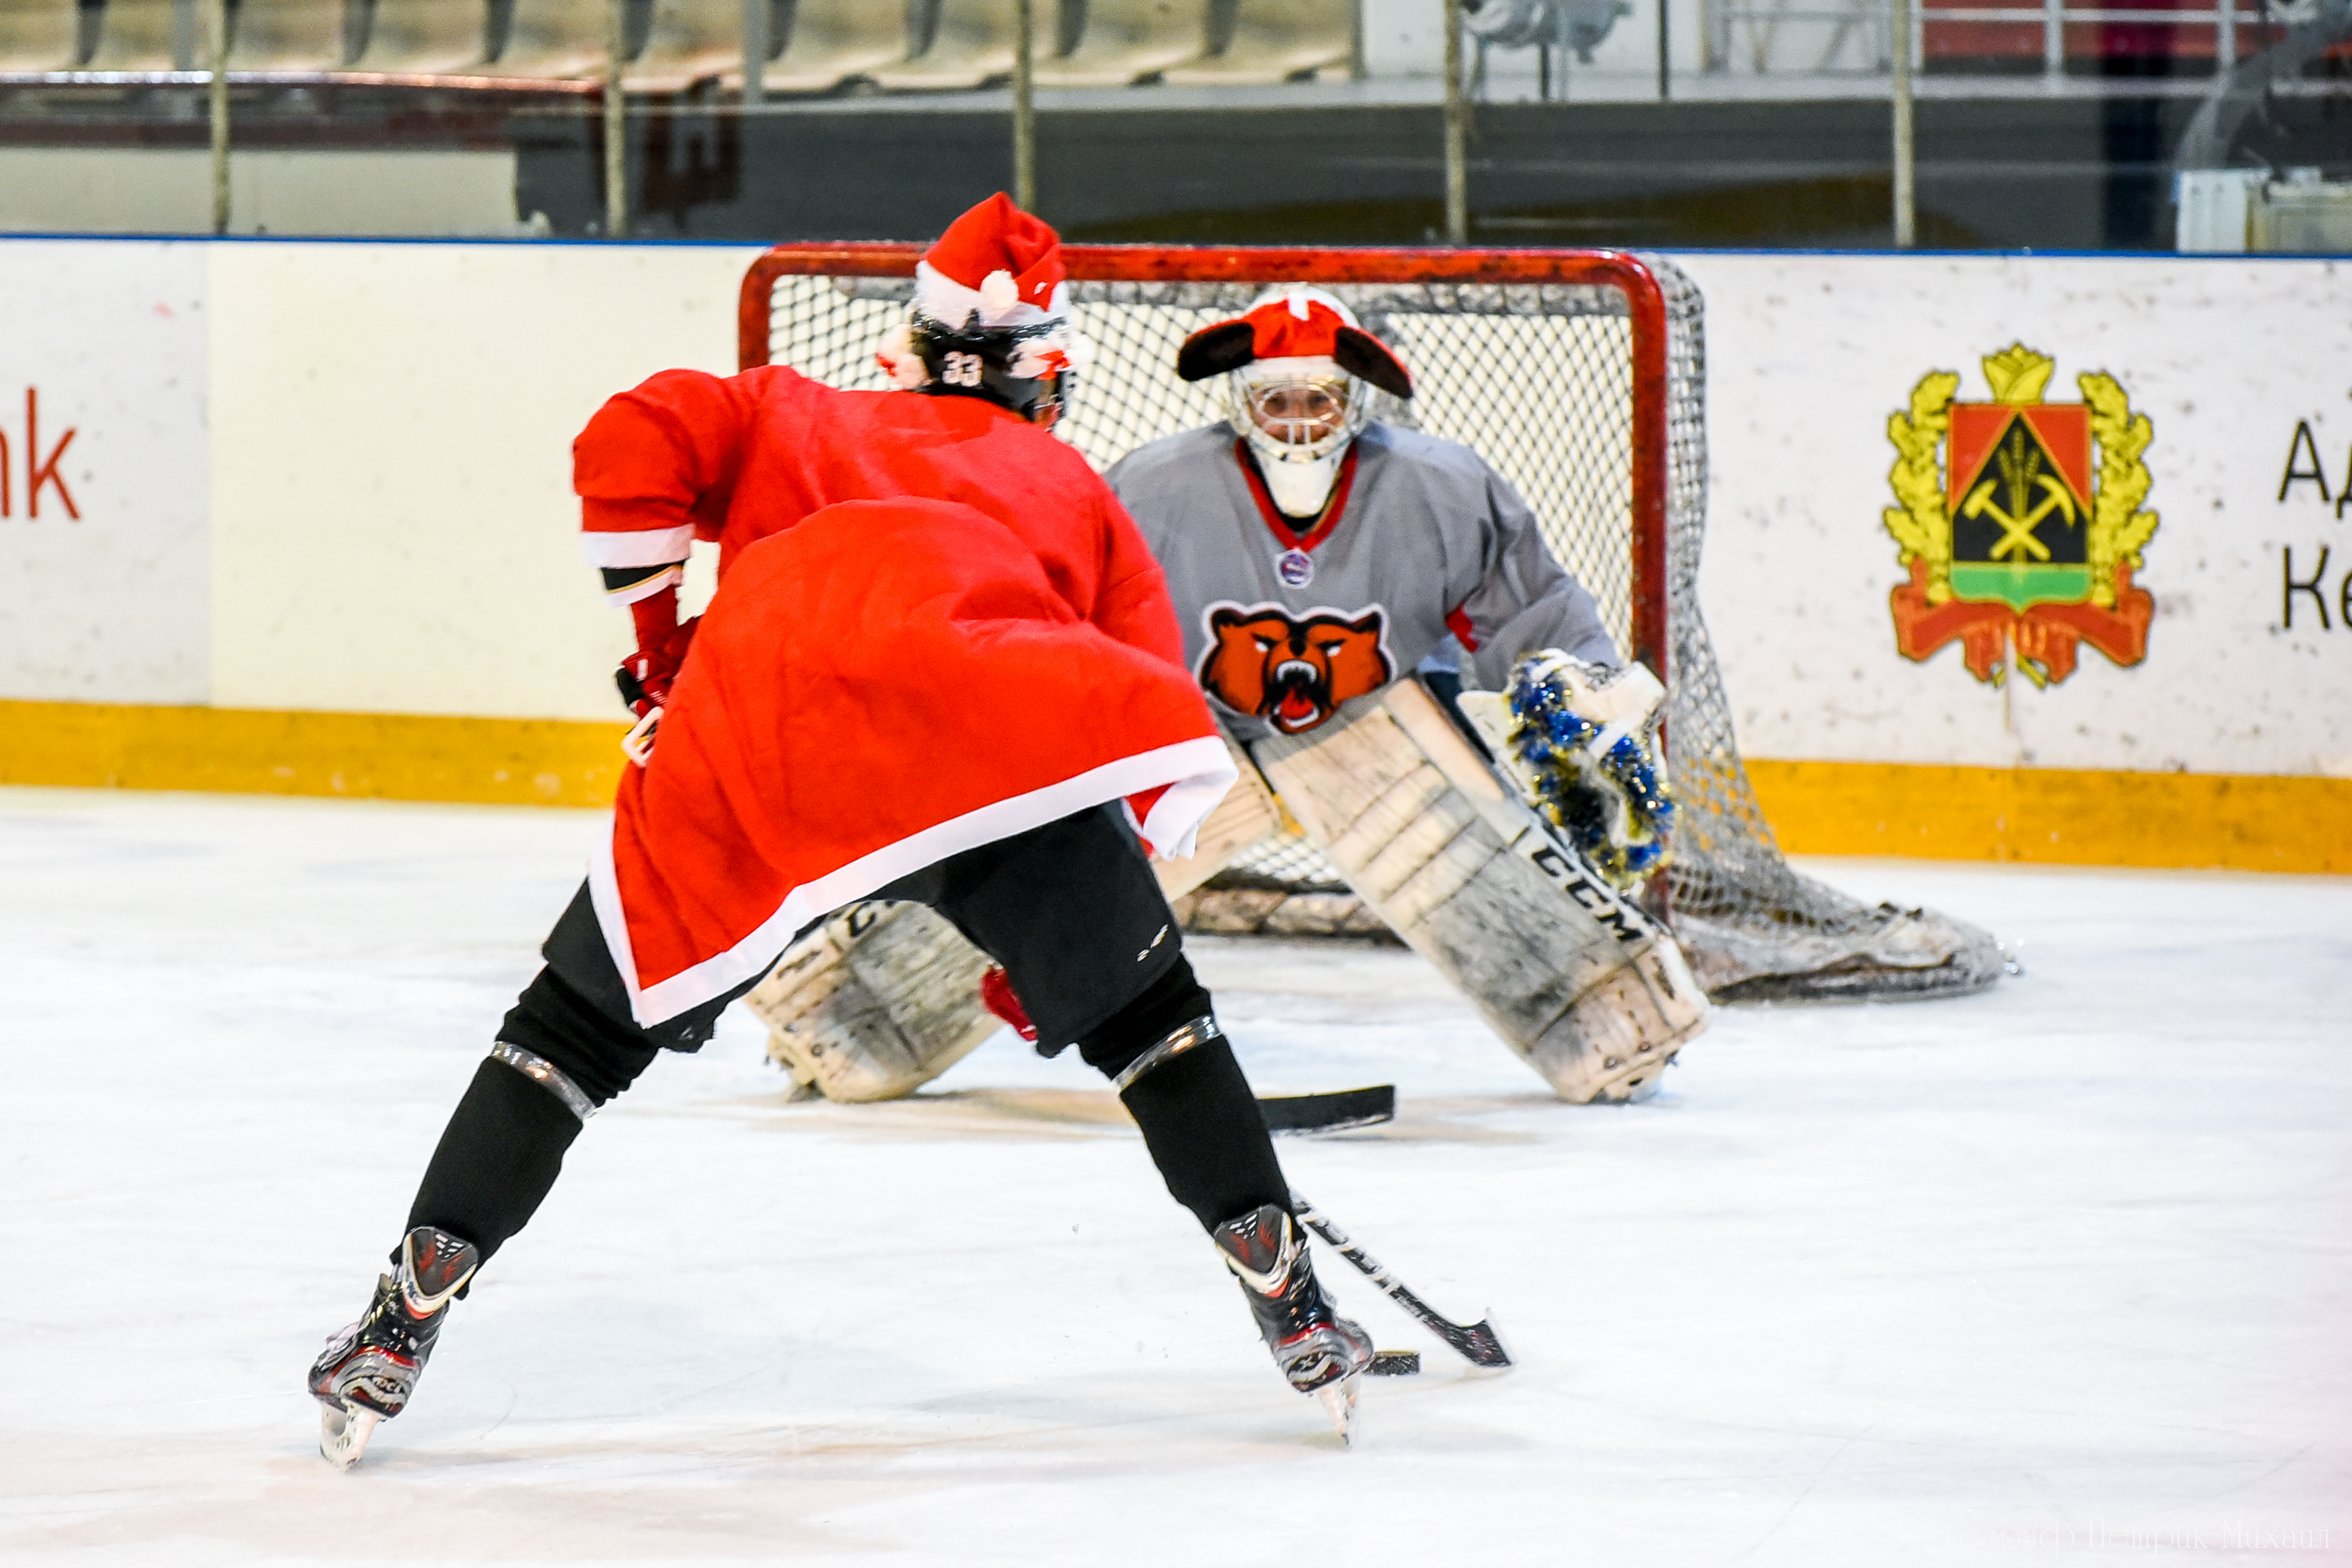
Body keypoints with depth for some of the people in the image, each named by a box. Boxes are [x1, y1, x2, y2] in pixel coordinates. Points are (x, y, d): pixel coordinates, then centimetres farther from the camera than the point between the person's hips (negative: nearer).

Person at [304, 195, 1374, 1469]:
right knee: (1144, 1013, 17)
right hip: (986, 720, -1)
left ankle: (405, 1323, 7)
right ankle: (1284, 1298, 12)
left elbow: (634, 444, 18)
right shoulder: (1073, 492, 36)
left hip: (753, 715, 1)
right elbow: (1145, 698, 25)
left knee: (586, 1020, 12)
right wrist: (1047, 935, 30)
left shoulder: (800, 422, 37)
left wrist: (658, 645, 27)